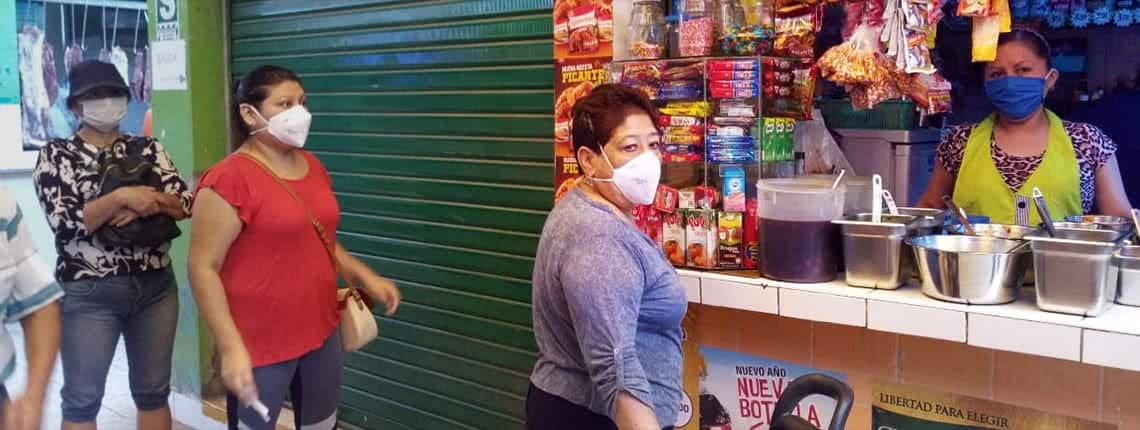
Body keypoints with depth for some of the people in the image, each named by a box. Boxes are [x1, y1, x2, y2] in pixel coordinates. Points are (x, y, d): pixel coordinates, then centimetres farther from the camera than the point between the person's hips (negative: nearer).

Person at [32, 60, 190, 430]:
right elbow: (63, 222, -14)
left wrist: (148, 202, -19)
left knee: (153, 392, 13)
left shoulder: (148, 149, 7)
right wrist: (121, 197, -23)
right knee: (82, 398, 8)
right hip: (88, 294, -3)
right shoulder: (57, 155, -2)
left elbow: (186, 203, -2)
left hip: (156, 287, 3)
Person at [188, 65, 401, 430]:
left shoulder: (313, 167, 7)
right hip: (260, 345, -7)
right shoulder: (229, 179, -16)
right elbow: (203, 268, -16)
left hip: (321, 333, 7)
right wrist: (231, 348, -21)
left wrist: (365, 277, 7)